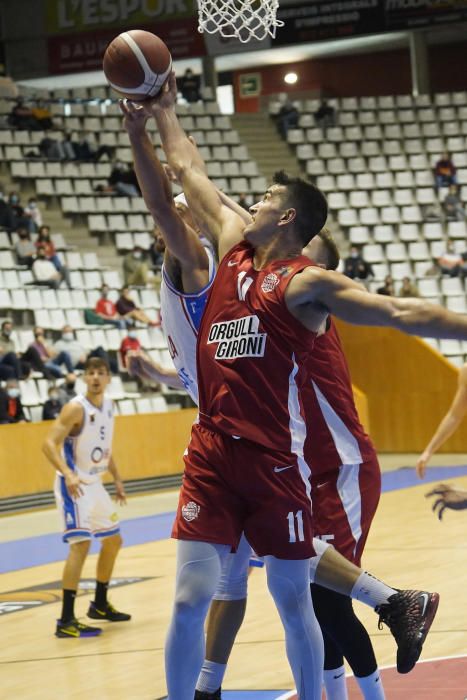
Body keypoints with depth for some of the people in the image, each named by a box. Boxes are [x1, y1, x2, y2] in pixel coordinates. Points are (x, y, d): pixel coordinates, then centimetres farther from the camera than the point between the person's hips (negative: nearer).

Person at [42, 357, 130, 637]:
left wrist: (117, 480, 20)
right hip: (74, 485, -9)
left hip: (95, 484, 9)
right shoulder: (76, 408, -17)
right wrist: (68, 474, -38)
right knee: (81, 543, -20)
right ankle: (66, 621, -22)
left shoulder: (108, 407, 8)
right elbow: (49, 444, -25)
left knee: (113, 541, 18)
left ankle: (100, 605, 35)